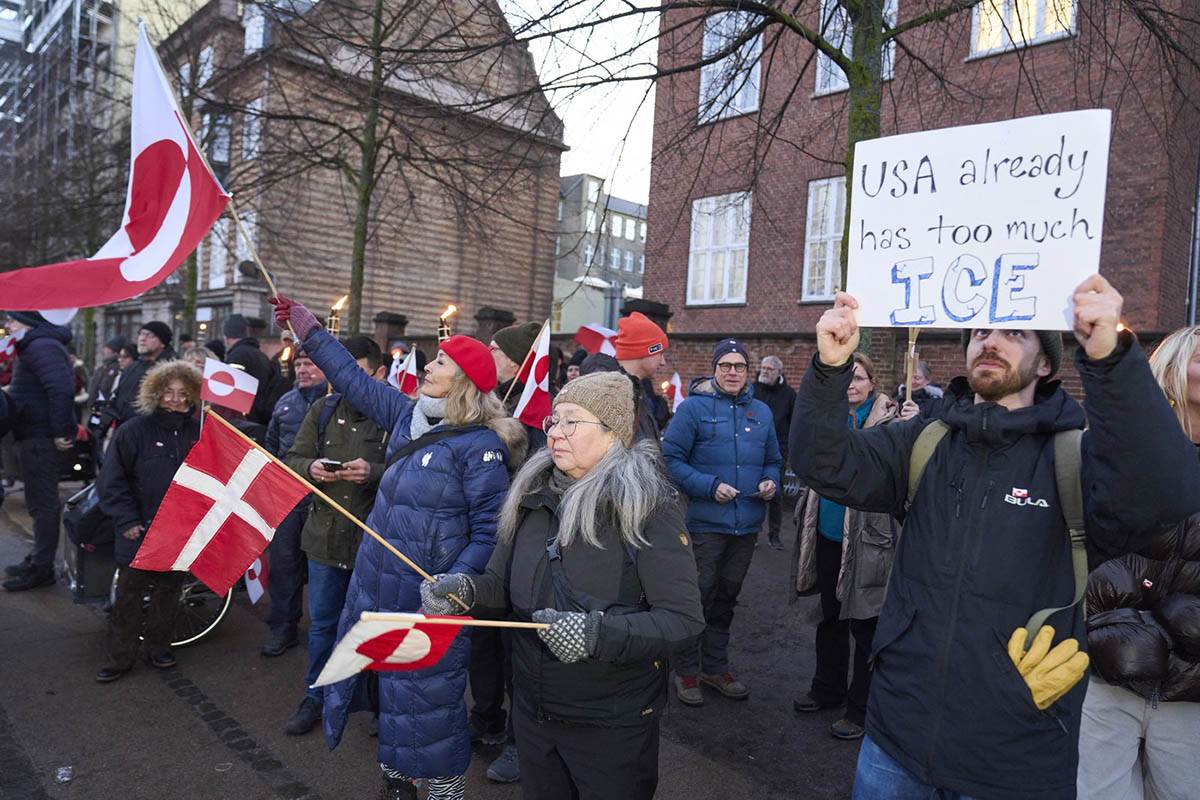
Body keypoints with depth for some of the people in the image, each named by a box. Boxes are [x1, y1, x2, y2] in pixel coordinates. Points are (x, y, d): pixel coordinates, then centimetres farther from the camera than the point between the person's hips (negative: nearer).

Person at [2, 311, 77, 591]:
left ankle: (42, 568, 2)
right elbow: (62, 387, 21)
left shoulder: (41, 346, -15)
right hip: (36, 435, 11)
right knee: (41, 501, 18)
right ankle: (38, 559, 29)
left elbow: (62, 388, -27)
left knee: (42, 502, -4)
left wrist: (61, 431, -24)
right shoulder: (36, 345, 19)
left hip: (40, 437, -11)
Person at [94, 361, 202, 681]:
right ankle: (120, 657, 18)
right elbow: (112, 481, -5)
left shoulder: (199, 432, 1)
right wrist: (127, 520, -10)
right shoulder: (135, 430, -7)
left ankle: (158, 647, 30)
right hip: (139, 533, -2)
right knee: (129, 595, 5)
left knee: (168, 592, 15)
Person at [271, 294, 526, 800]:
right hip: (378, 587, 8)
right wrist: (308, 330, 20)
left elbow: (490, 530, -19)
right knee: (393, 688, 21)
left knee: (426, 700, 4)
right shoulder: (409, 417, 5)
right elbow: (356, 381, 17)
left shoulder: (480, 445, -17)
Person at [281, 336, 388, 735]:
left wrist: (374, 472, -28)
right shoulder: (322, 409, 5)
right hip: (326, 533, 4)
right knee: (322, 622, 16)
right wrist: (311, 468, -12)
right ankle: (316, 696, 35)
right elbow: (292, 459, 9)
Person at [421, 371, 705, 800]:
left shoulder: (648, 507, -18)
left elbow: (684, 619, -21)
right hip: (531, 711, 5)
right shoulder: (533, 495, 0)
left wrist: (596, 634, -33)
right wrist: (465, 589, -16)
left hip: (613, 726, -5)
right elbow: (501, 584, 6)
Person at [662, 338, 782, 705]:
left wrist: (770, 482, -3)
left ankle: (715, 667, 34)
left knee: (726, 598, 18)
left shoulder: (761, 412, 9)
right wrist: (710, 487, -20)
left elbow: (773, 460, 19)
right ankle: (686, 671, 22)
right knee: (699, 597, 4)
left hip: (747, 524, 5)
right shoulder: (693, 407, -8)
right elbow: (671, 459, -12)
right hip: (705, 522, -5)